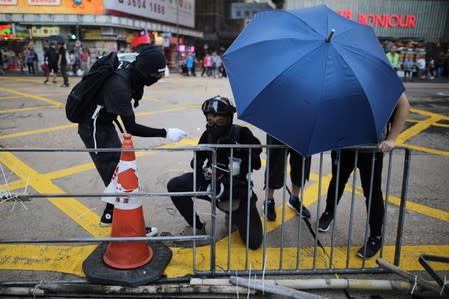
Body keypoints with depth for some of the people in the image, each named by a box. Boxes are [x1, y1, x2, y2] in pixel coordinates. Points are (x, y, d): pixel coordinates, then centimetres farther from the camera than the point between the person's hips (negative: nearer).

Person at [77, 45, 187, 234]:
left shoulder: (130, 72, -5)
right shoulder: (120, 85, -32)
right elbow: (131, 128, -30)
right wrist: (164, 133, -29)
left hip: (105, 123, 9)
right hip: (93, 128, -9)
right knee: (114, 173, -6)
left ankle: (110, 215, 29)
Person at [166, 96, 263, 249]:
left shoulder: (242, 133, -14)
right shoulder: (208, 134, -6)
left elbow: (256, 164, -14)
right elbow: (198, 158, 6)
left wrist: (239, 152, -30)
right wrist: (201, 168, -17)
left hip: (237, 189, -2)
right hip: (212, 183, 3)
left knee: (254, 242, -9)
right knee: (174, 185, -20)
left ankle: (232, 212, 22)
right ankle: (197, 226, 1)